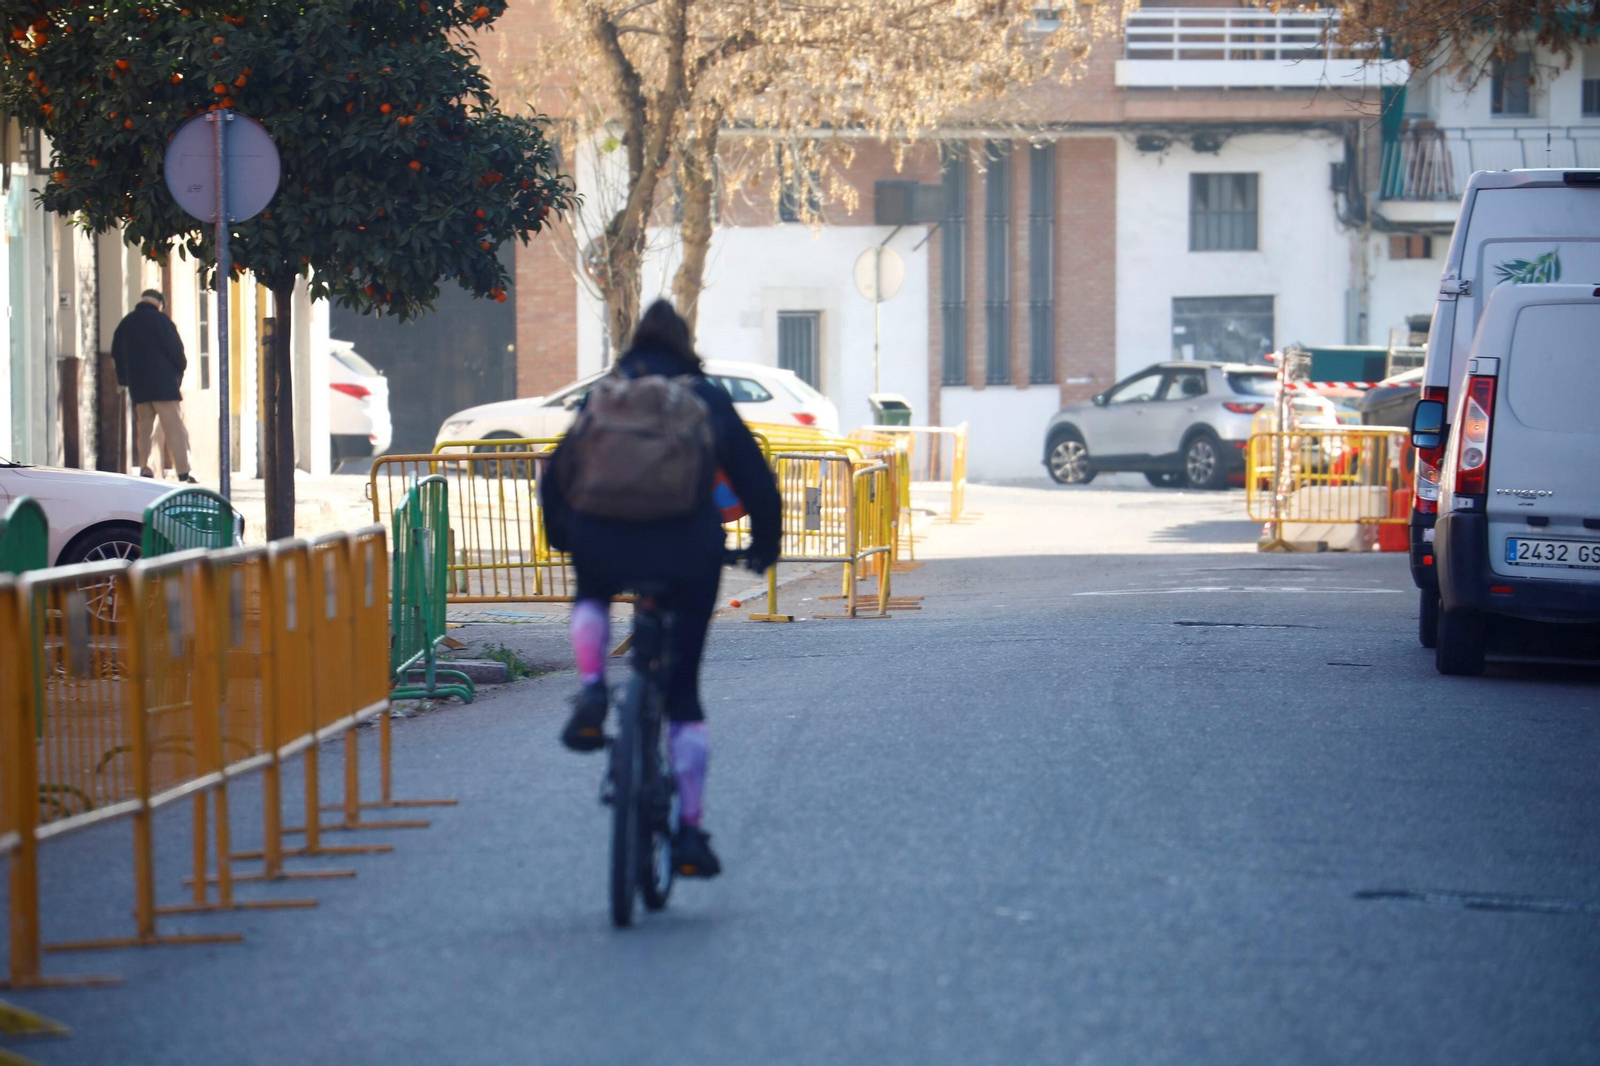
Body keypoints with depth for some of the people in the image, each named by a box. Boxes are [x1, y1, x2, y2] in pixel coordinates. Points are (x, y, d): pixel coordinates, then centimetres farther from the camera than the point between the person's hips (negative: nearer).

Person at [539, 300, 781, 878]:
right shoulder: (708, 400, 15)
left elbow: (558, 473, 20)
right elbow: (755, 477, 15)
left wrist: (561, 535, 38)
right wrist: (765, 543, 30)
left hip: (606, 543, 0)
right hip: (688, 551, 0)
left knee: (591, 596, 38)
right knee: (684, 694, 10)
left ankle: (591, 694, 10)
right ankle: (690, 832, 6)